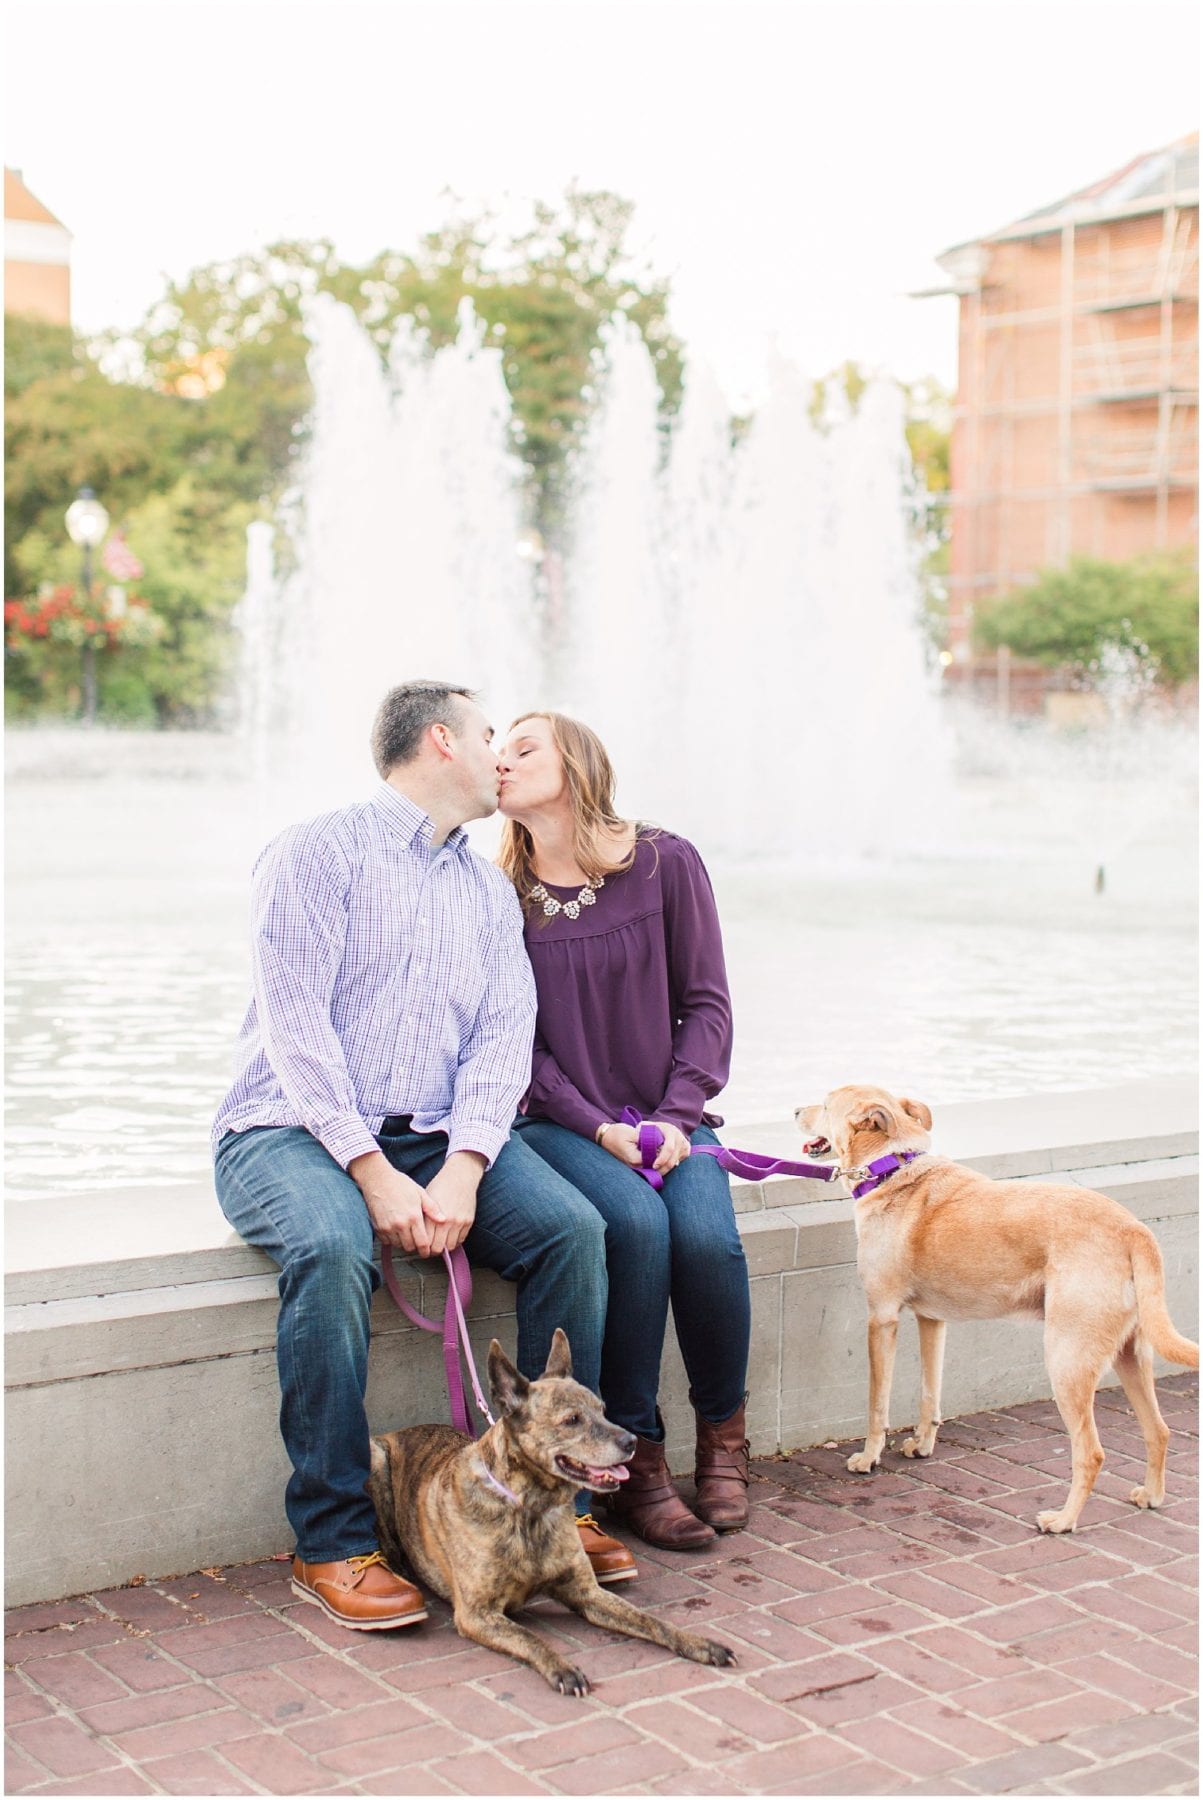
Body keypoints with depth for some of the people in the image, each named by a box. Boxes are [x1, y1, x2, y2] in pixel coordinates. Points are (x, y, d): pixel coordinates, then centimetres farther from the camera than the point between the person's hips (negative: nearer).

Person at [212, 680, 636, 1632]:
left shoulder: (490, 890, 17)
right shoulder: (320, 852, -2)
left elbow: (504, 1036, 3)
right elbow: (296, 1024, -12)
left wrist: (462, 1168, -15)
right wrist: (372, 1173, -20)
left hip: (436, 1136, 5)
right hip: (294, 1130, -5)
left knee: (572, 1229, -20)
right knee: (331, 1248, -36)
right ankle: (332, 1544, -24)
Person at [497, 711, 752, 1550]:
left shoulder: (666, 864, 0)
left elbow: (706, 1003, 0)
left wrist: (677, 1116, -13)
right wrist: (599, 1128, -14)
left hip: (668, 1114, 1)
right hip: (563, 1124, -1)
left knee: (708, 1236, -27)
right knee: (636, 1223, -31)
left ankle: (724, 1431, 0)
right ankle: (635, 1454, -16)